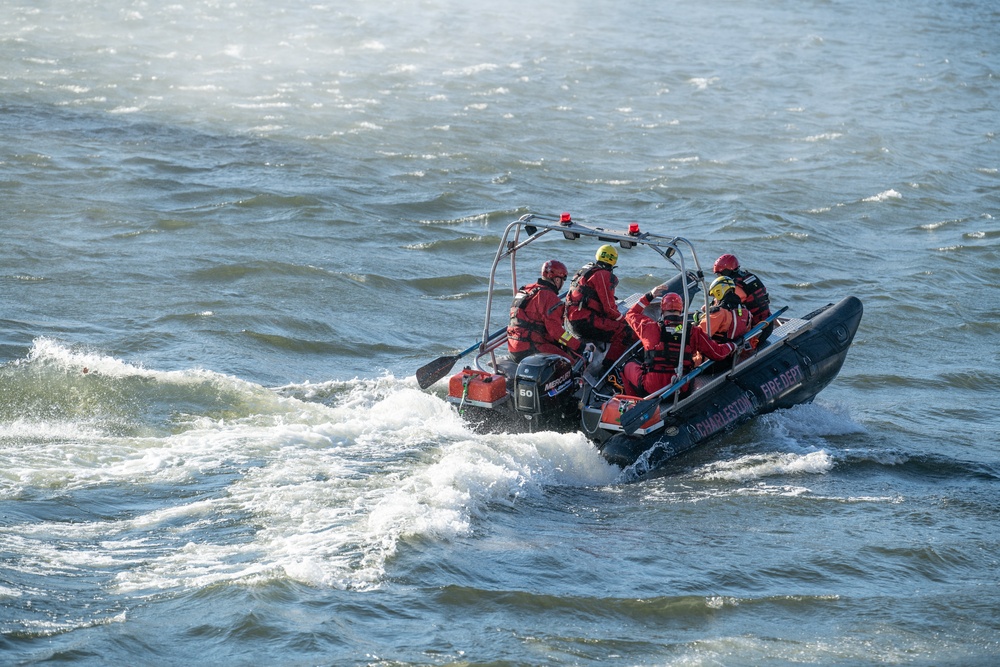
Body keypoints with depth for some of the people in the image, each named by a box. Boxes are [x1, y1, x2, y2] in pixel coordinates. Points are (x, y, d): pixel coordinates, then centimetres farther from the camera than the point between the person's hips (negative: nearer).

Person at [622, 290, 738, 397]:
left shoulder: (652, 327, -4)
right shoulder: (694, 332, -1)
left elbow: (631, 314, 16)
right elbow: (718, 353, 4)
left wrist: (649, 296, 23)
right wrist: (732, 346, 25)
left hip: (651, 387, -1)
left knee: (629, 366, 29)